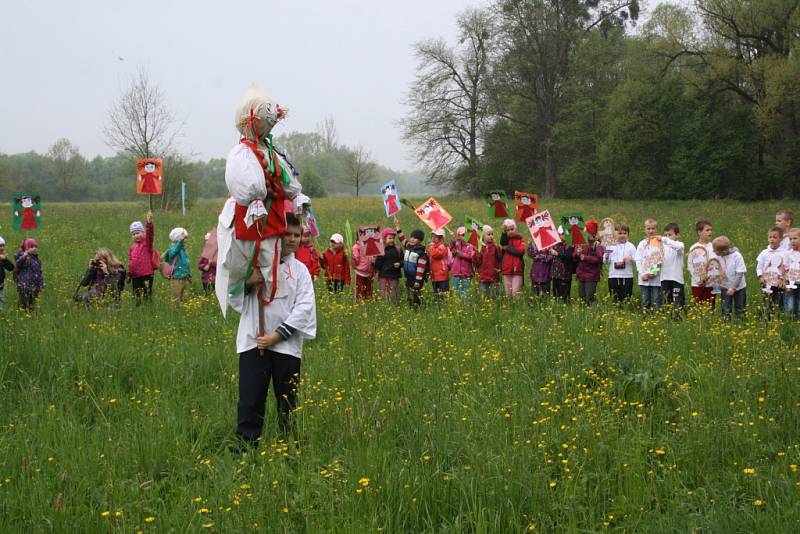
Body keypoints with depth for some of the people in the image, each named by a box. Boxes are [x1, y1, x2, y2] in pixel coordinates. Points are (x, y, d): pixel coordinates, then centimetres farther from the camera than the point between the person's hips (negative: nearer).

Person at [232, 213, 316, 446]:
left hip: (287, 346, 1)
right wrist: (248, 282, -15)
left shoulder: (299, 269, 7)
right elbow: (233, 297, 6)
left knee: (288, 402, 9)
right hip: (253, 343, -1)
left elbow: (305, 307, -3)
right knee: (250, 400, -4)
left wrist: (277, 335, -11)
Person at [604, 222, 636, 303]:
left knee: (626, 299, 2)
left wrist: (631, 259, -20)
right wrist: (606, 257, -14)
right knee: (614, 299, 5)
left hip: (627, 276, -1)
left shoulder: (631, 246, 4)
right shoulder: (611, 246, 7)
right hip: (613, 276, 1)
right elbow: (605, 261, 7)